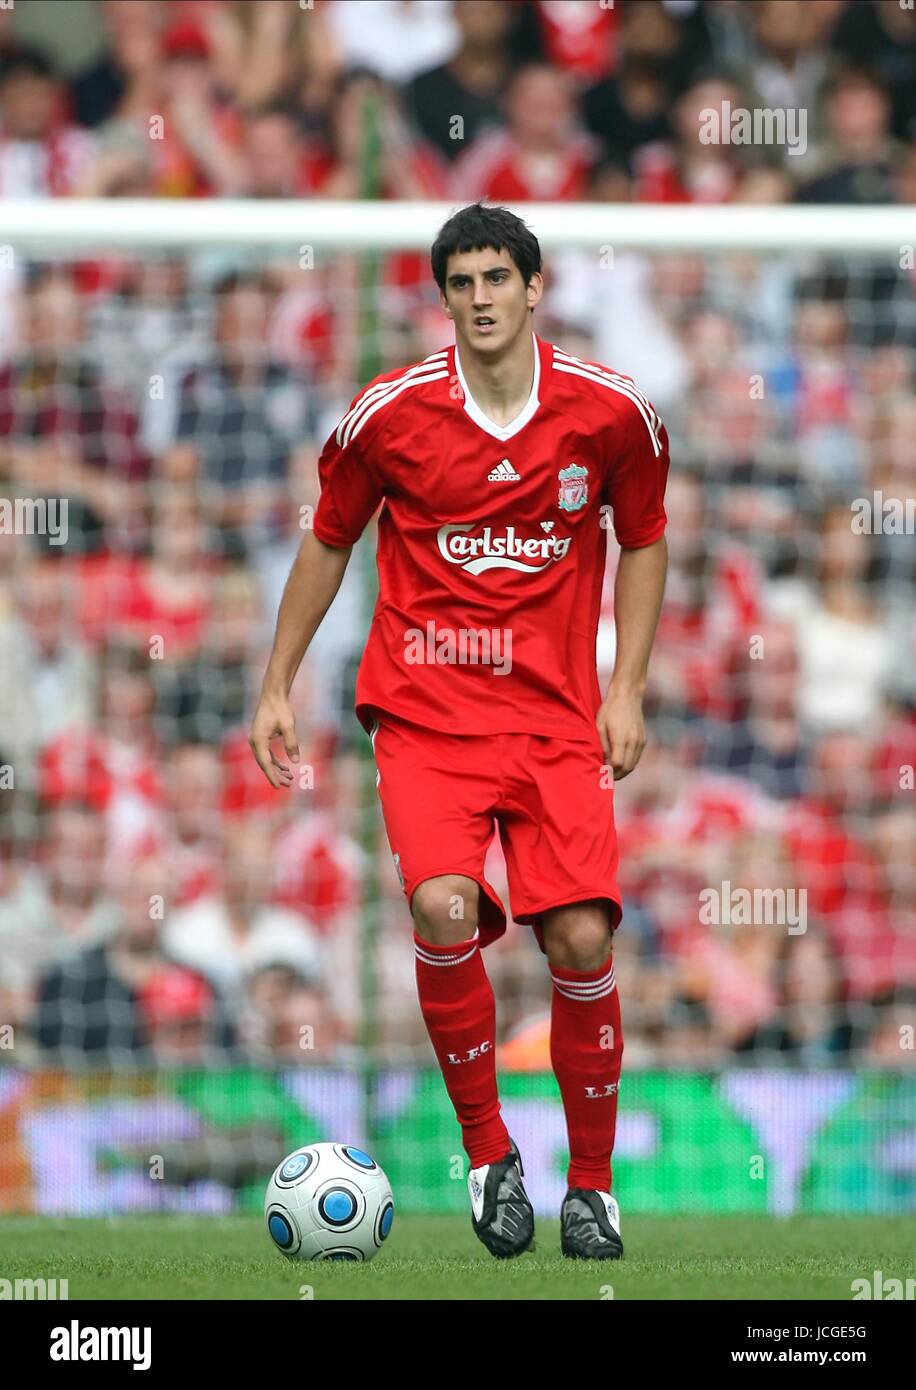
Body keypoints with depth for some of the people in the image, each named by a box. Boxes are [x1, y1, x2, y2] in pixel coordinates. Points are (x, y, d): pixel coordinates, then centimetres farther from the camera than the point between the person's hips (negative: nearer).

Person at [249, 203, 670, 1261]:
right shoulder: (388, 414, -4)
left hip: (556, 714, 1)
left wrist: (626, 689, 5)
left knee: (580, 940, -11)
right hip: (424, 709, -1)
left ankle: (592, 1184, 10)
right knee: (445, 912, -24)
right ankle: (488, 1155, -4)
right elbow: (327, 544, 12)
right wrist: (277, 686, 11)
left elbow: (643, 541, 14)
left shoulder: (610, 412, -2)